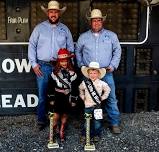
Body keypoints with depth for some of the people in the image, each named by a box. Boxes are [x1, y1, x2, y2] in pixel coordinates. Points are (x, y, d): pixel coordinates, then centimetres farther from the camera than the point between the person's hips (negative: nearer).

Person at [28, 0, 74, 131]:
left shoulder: (65, 29, 10)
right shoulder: (39, 28, 5)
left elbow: (71, 48, 12)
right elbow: (32, 46, 5)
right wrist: (34, 64, -3)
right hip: (43, 66, -1)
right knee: (42, 95, 1)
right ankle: (41, 121, 14)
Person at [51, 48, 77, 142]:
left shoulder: (72, 73, 1)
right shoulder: (55, 72, 0)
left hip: (68, 97, 1)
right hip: (58, 96, -1)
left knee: (65, 114, 7)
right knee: (57, 114, -6)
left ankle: (62, 132, 20)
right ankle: (54, 128, 13)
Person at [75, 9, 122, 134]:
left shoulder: (111, 35, 7)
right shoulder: (83, 37, 10)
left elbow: (117, 51, 11)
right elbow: (78, 52, 19)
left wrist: (113, 66, 0)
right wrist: (81, 65, 9)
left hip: (106, 73, -1)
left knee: (111, 98, -1)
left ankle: (115, 123, 8)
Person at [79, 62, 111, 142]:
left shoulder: (101, 83, -6)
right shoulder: (84, 83, -2)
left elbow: (107, 90, 9)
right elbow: (80, 89, 17)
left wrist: (103, 97, 3)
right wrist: (83, 97, 9)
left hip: (97, 105, -1)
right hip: (87, 105, 1)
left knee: (97, 121, 3)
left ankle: (96, 135, 18)